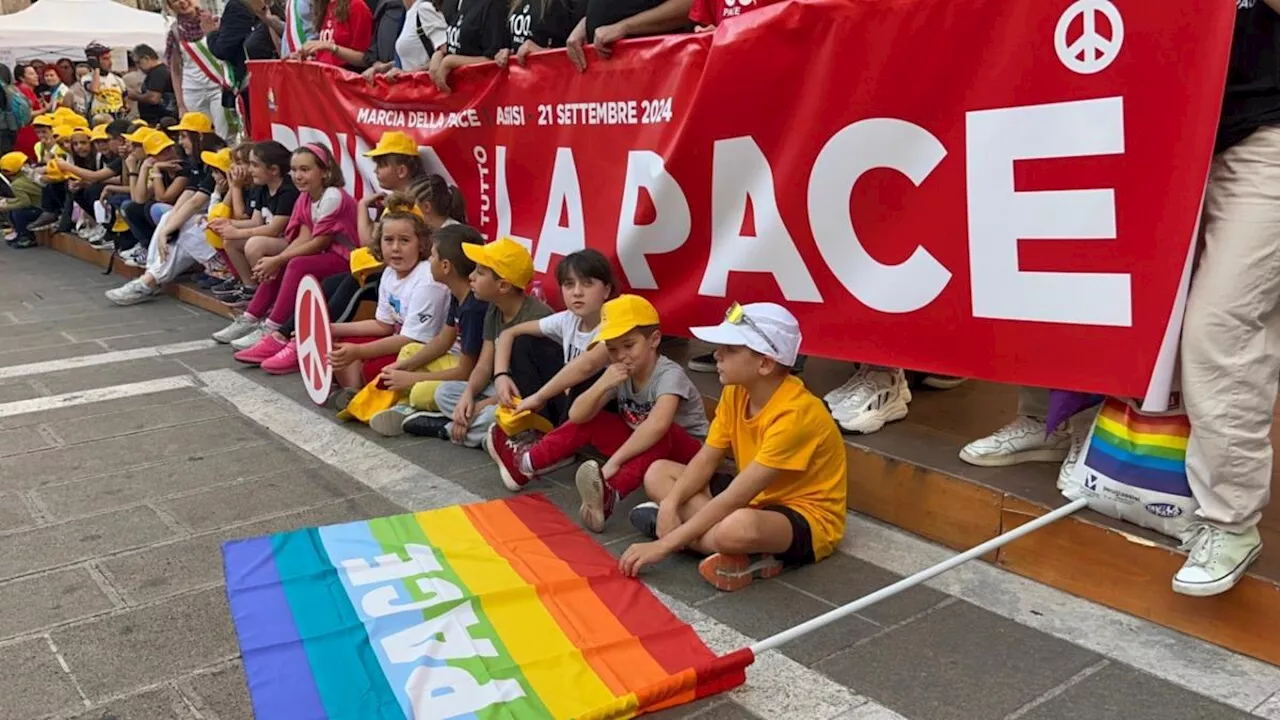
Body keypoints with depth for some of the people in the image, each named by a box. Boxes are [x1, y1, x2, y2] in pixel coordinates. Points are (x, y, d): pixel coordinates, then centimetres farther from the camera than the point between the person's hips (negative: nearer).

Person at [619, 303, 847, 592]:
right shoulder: (736, 392, -4)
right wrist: (670, 504, -19)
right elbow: (706, 460, 0)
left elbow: (734, 498, -31)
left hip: (808, 518, -10)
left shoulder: (794, 414, -29)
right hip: (758, 498, 10)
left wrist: (664, 544, -30)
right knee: (658, 473, 1)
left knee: (738, 527, -44)